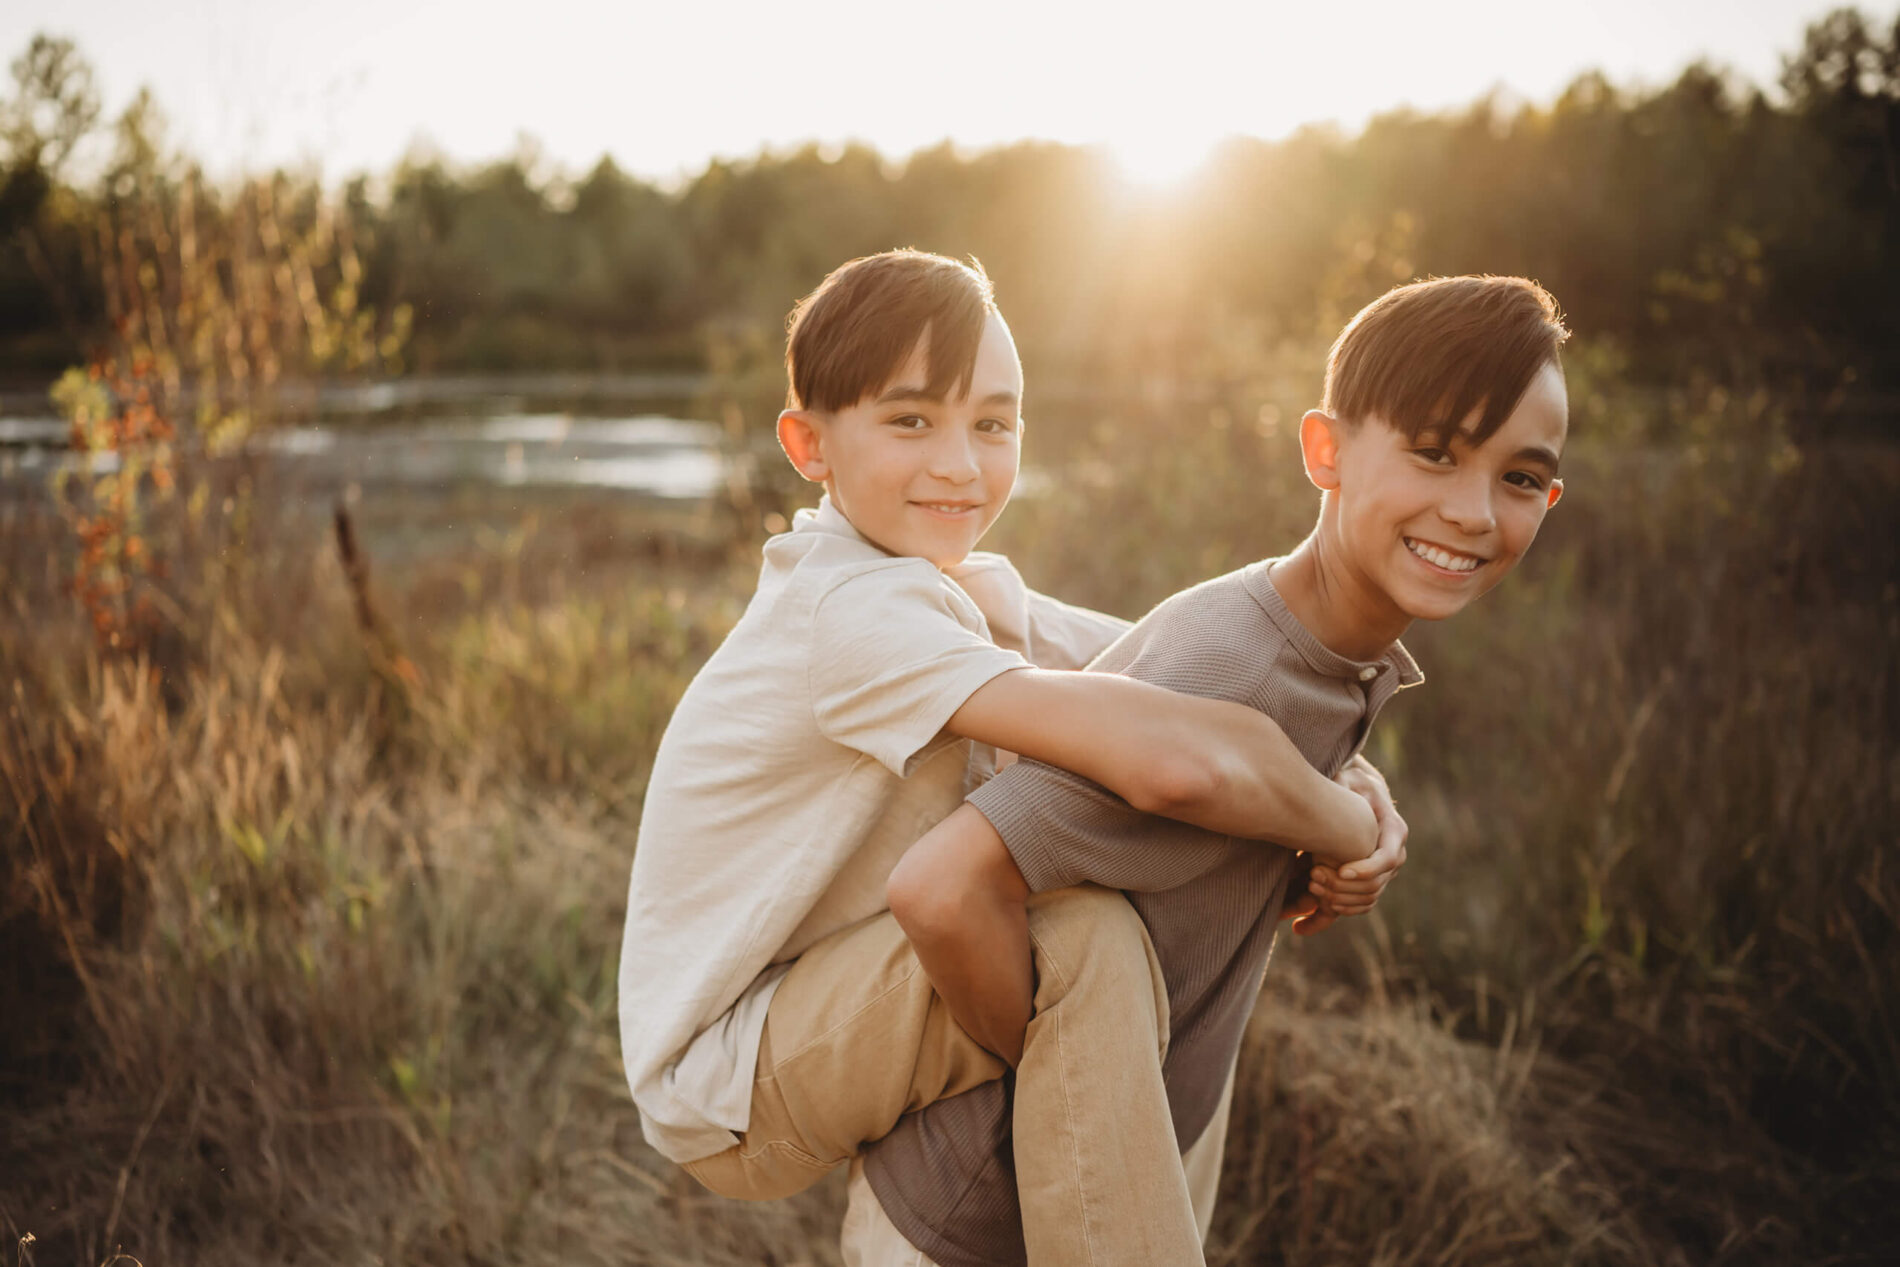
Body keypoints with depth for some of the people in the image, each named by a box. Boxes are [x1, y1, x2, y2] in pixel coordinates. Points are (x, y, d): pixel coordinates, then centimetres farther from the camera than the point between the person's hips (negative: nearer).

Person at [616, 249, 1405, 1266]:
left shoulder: (967, 591, 4)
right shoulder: (857, 610, -26)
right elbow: (1174, 765, -37)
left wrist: (1355, 792, -15)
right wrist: (1349, 833, -19)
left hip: (819, 1012, 10)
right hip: (726, 1095, -10)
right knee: (1085, 936, -27)